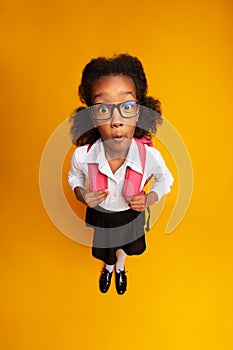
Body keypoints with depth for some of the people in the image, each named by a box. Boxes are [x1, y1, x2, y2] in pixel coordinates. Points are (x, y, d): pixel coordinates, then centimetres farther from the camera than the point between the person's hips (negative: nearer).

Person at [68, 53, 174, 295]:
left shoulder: (150, 155, -34)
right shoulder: (82, 156, -32)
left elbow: (165, 180, -9)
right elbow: (74, 177, -5)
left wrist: (149, 199, -24)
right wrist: (81, 194, -24)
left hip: (131, 217, 1)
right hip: (98, 216, 0)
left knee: (125, 246, 34)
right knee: (104, 250, 32)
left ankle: (120, 267, 71)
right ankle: (108, 267, 70)